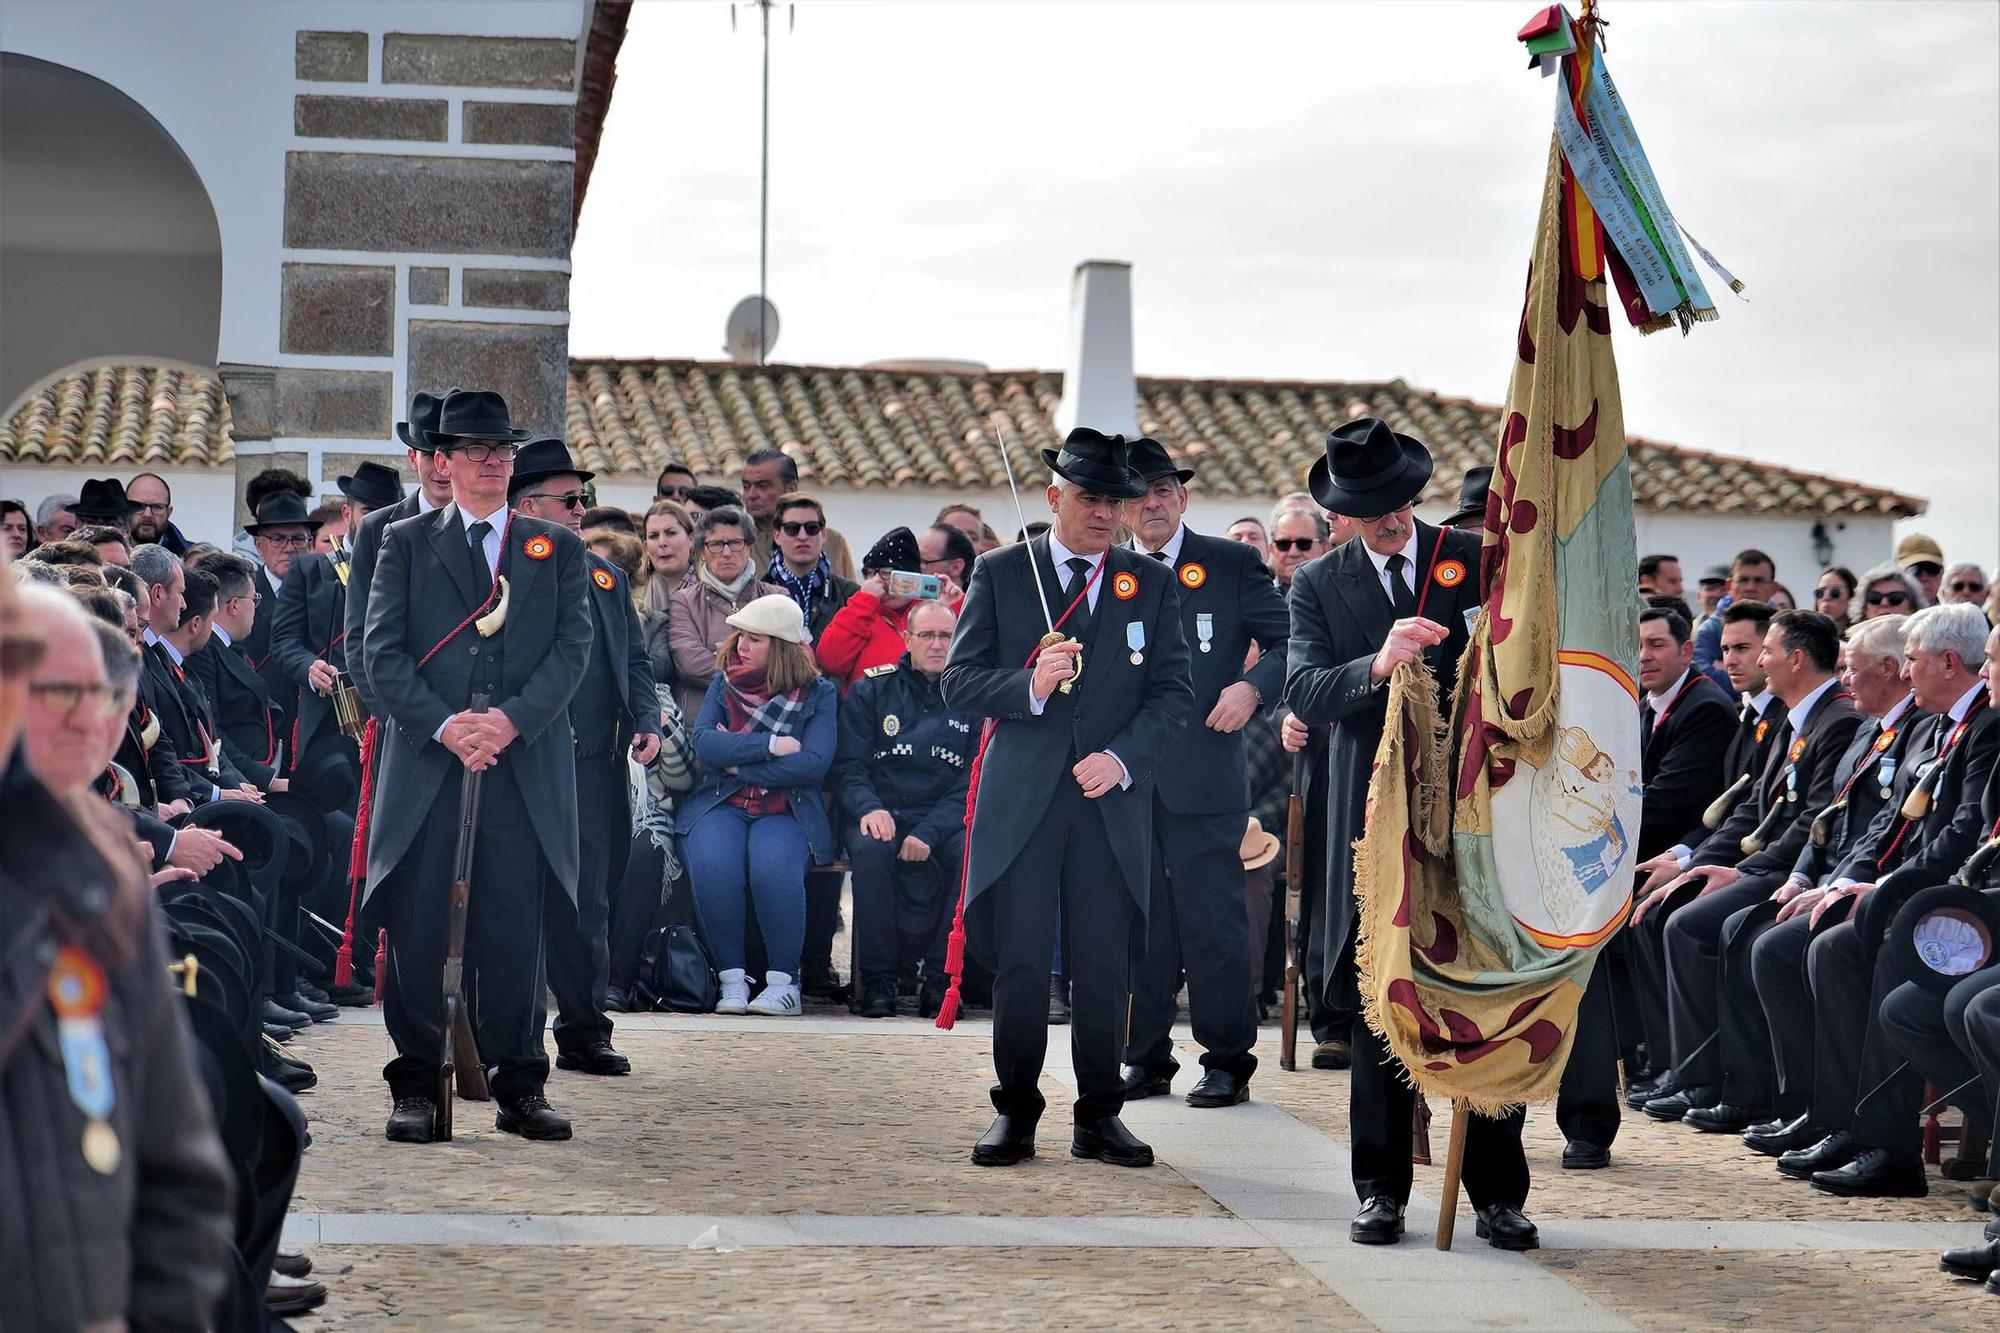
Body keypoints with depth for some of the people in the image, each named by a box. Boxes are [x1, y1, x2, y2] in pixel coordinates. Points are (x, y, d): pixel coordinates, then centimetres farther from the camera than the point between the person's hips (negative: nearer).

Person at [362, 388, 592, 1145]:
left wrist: (511, 719, -12)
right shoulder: (404, 543, 12)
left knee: (515, 932, 0)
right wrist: (444, 725, -12)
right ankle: (416, 1086, 7)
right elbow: (381, 650, 2)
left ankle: (518, 1087, 8)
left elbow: (573, 647, 4)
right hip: (423, 763, 0)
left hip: (525, 767, 0)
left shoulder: (558, 549, 15)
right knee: (415, 931, -1)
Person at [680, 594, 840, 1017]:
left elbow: (813, 763, -10)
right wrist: (772, 745, -11)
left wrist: (738, 759, -8)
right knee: (712, 863, -32)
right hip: (721, 805, 2)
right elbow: (702, 743, -5)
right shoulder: (723, 684, 12)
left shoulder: (818, 694, 5)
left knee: (773, 867, -35)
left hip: (786, 811, -2)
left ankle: (783, 980, -19)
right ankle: (731, 978, -19)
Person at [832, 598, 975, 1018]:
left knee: (973, 854, -33)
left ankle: (938, 977, -21)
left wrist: (928, 832, -16)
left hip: (945, 821, 0)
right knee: (873, 851, -35)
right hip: (882, 815, 0)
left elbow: (973, 782, 0)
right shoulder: (871, 690, 9)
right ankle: (878, 979, -25)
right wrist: (869, 809, -19)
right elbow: (848, 765, 4)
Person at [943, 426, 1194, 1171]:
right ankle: (1015, 1112, 9)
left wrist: (1124, 757, -9)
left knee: (1105, 966, 1)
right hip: (1021, 801, -1)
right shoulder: (999, 575, 7)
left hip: (1113, 802, 1)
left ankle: (1099, 1117, 10)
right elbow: (959, 681, 2)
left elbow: (1174, 692, 6)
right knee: (1019, 963, -2)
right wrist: (1029, 686, -16)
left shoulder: (1151, 585, 11)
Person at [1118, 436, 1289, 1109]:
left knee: (1213, 916, -4)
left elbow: (1289, 642, 2)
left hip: (1204, 772, -3)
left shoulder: (1232, 564, 4)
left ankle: (1228, 1060, 5)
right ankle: (1147, 1059, 16)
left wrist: (1253, 685, -15)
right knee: (1137, 920, 6)